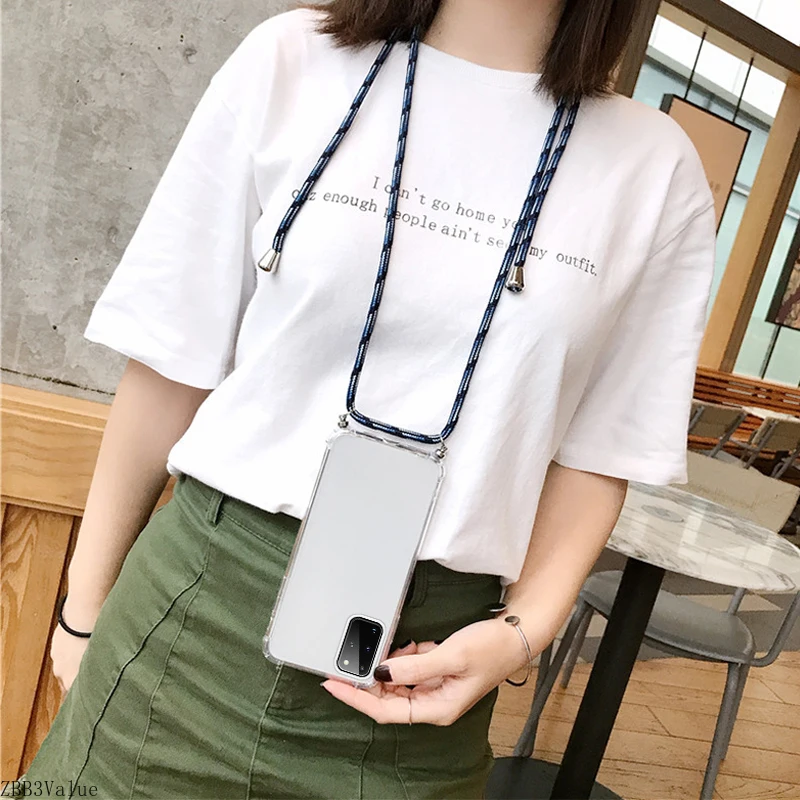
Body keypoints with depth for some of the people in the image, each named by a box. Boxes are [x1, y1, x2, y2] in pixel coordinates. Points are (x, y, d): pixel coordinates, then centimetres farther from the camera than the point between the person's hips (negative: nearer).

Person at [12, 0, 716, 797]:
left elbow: (599, 449, 4)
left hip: (428, 647, 1)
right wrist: (86, 602, 7)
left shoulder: (659, 169, -1)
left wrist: (524, 629, -9)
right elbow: (172, 363, -1)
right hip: (201, 596, 1)